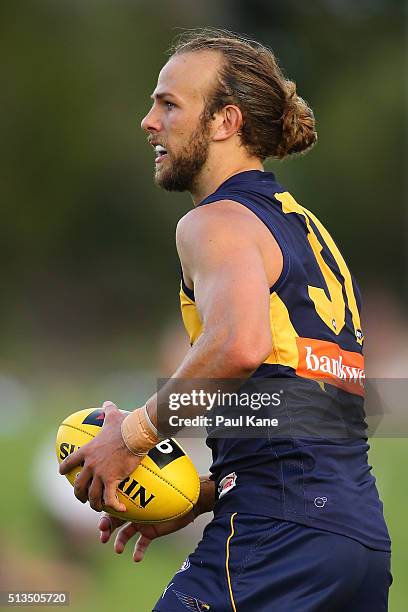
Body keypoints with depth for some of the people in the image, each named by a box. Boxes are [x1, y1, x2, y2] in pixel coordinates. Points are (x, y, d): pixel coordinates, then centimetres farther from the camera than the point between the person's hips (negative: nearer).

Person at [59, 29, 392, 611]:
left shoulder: (216, 221, -3)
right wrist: (199, 497, 23)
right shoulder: (306, 227, 25)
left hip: (281, 537, -9)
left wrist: (134, 432, -14)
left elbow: (239, 344, -27)